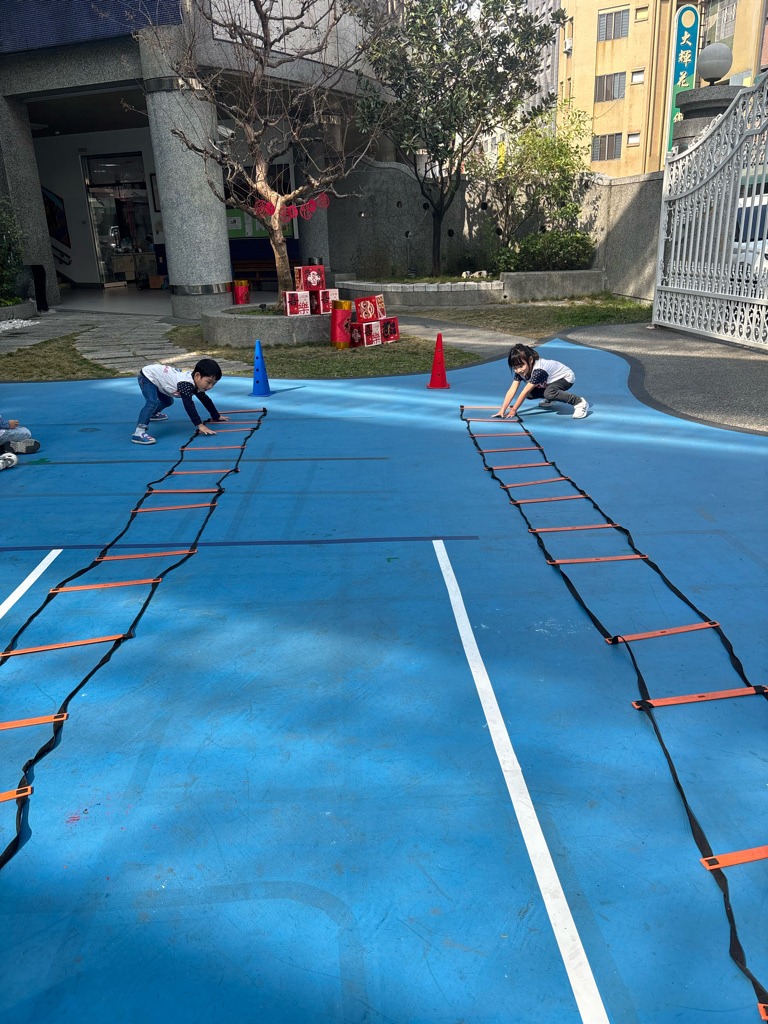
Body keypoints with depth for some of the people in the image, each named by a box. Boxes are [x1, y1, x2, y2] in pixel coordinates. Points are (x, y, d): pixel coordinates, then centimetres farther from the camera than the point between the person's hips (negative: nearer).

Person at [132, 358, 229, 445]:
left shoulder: (197, 384, -6)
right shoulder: (186, 384, -37)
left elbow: (205, 400, 9)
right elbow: (188, 405, -43)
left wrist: (216, 417, 15)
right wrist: (200, 425, -45)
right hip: (147, 377, -10)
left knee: (168, 401, 27)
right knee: (153, 402, -30)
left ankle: (153, 414, 56)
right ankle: (138, 433, -40)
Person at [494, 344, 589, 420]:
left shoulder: (539, 370, -38)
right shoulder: (520, 371, -16)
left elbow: (524, 393, -35)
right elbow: (512, 390, -20)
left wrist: (513, 410, -31)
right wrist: (502, 410, -28)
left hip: (566, 378, -8)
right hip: (550, 382, 8)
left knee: (549, 393, -37)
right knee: (529, 394, -9)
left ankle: (580, 403, -23)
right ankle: (549, 400, 21)